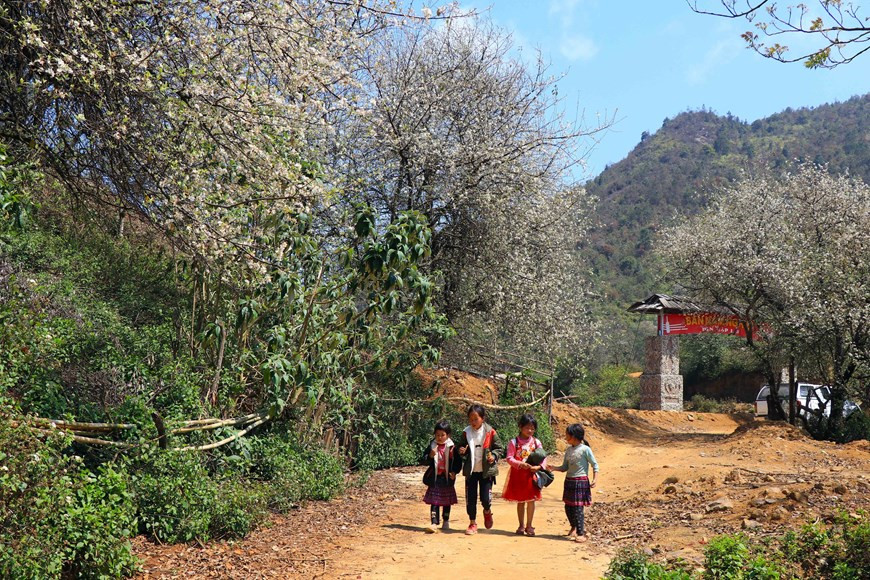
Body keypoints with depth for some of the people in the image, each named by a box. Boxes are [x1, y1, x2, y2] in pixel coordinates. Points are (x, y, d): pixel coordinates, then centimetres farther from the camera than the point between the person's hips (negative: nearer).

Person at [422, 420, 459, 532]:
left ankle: (446, 522, 31)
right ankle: (434, 523, -7)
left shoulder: (452, 447, -4)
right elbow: (425, 460, -2)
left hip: (447, 478, 0)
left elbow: (457, 461, 1)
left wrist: (454, 472, -12)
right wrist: (430, 456, -22)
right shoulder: (431, 446, -2)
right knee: (434, 501, -5)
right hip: (434, 477, 0)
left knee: (446, 502, 14)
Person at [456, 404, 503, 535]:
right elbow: (461, 447, 12)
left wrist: (494, 456, -17)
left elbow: (499, 448, 1)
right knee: (470, 498, 5)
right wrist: (461, 452, -10)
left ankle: (487, 512, 32)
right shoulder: (466, 433, -2)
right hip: (471, 471, 2)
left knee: (486, 498, -3)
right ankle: (472, 523, 21)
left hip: (486, 471, -2)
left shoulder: (490, 432, -8)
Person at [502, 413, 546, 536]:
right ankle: (521, 526, 20)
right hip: (518, 474, -1)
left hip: (531, 474, 1)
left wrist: (539, 467, -16)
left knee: (531, 500, 3)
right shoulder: (514, 442, -5)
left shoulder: (536, 442, 1)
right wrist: (520, 464, -24)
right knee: (520, 501, 9)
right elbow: (509, 458, -9)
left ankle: (529, 525, 14)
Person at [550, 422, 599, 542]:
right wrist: (553, 468, -3)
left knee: (578, 508, -6)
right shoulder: (568, 450, 8)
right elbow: (565, 467, 12)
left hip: (581, 481, -7)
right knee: (568, 507, 13)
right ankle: (574, 527, 36)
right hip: (569, 481, 7)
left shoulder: (585, 449, -11)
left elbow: (595, 465, -6)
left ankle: (581, 533, 3)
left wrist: (594, 480, -13)